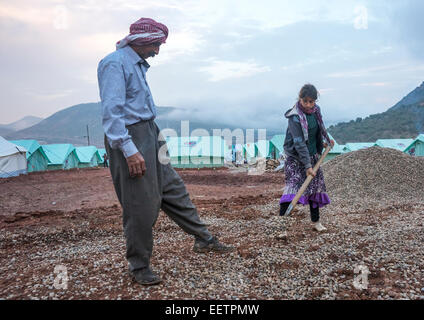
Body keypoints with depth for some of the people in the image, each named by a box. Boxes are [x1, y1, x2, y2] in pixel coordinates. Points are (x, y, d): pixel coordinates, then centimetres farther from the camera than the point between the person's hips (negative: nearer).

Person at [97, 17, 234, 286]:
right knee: (141, 207, -2)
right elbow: (112, 111, -22)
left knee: (174, 189, 13)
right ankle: (139, 267, 15)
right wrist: (129, 150, -27)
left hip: (149, 136, 10)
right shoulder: (115, 63, -13)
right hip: (129, 140, -10)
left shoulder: (137, 64, 17)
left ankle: (204, 239, 24)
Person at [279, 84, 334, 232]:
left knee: (316, 186, 11)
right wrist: (307, 165, -30)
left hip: (312, 156, 7)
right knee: (293, 185, -16)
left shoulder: (316, 111, 0)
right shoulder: (295, 117, -22)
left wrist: (324, 142, 25)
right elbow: (299, 143, -27)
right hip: (296, 158, -7)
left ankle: (315, 221, 25)